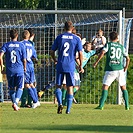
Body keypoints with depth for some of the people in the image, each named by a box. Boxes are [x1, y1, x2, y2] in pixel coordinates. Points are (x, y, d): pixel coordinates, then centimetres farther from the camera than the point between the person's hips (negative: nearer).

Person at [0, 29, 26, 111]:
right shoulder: (21, 45, 0)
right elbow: (24, 59, 1)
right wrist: (25, 68, 18)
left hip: (10, 70, 1)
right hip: (19, 70, -1)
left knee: (11, 88, 15)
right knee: (20, 88, 2)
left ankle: (14, 102, 14)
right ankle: (16, 103, -18)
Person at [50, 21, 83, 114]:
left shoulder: (59, 37, 4)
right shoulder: (76, 39, 1)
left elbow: (52, 52, 5)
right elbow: (80, 53, -5)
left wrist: (55, 60, 24)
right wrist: (80, 66, 6)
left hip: (60, 65, 0)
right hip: (71, 66, 0)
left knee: (58, 86, 9)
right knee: (70, 87, 6)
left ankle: (60, 103, -14)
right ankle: (68, 109, 3)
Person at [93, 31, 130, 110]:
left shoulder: (108, 45, 3)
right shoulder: (121, 46, 13)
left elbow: (103, 52, -14)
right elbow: (128, 58, 14)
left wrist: (96, 62, -8)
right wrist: (126, 67, 30)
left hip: (110, 70, -3)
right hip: (120, 69, 3)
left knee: (105, 86, -4)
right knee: (123, 87, 15)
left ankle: (101, 105, -15)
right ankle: (127, 105, 13)